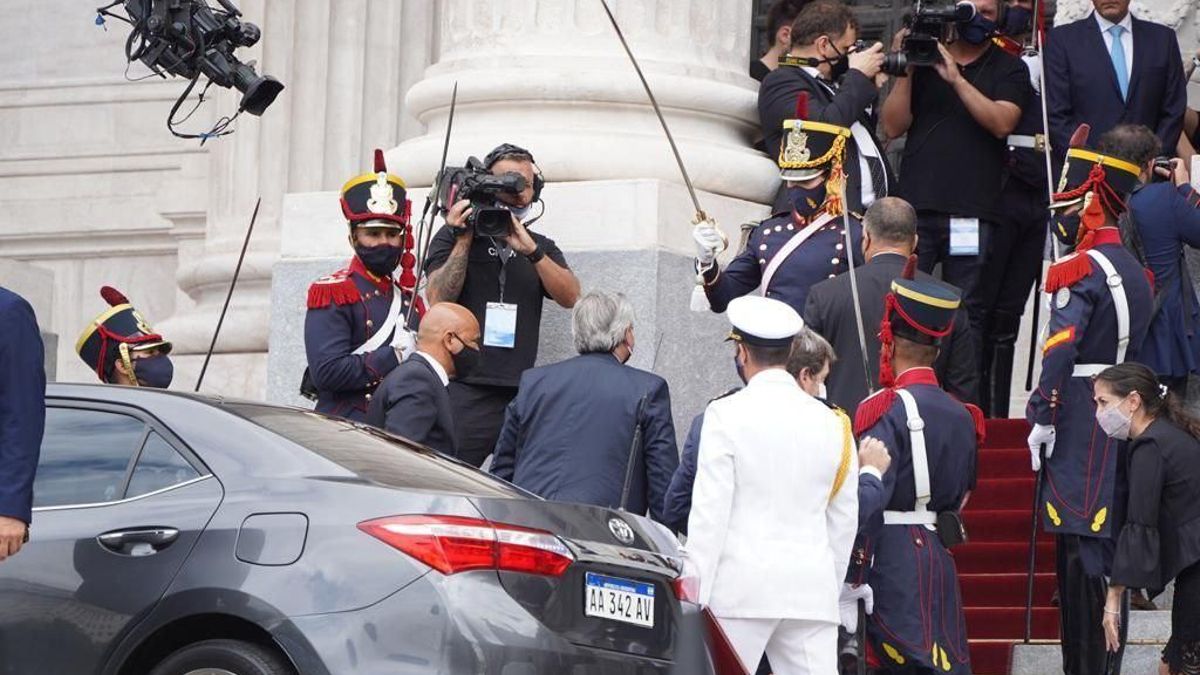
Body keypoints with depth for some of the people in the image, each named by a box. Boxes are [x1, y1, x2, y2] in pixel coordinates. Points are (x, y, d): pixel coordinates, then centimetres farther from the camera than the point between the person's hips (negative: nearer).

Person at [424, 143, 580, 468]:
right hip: (465, 392, -3)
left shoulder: (542, 248, 19)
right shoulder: (453, 237, 7)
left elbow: (570, 296, 1)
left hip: (522, 394, 3)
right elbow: (439, 299, -6)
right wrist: (464, 240, -9)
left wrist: (530, 250, -12)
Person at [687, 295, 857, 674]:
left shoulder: (727, 416, -5)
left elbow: (709, 512, -7)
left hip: (741, 587, -4)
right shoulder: (832, 423, 10)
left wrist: (695, 595, -4)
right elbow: (845, 518, 14)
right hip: (812, 592, 4)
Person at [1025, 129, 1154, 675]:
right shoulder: (1135, 271, 14)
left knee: (1080, 552, -8)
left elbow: (1060, 352, -20)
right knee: (1111, 544, 12)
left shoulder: (1079, 272, -13)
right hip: (1123, 425, 9)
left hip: (1079, 430, -9)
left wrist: (1041, 419, -15)